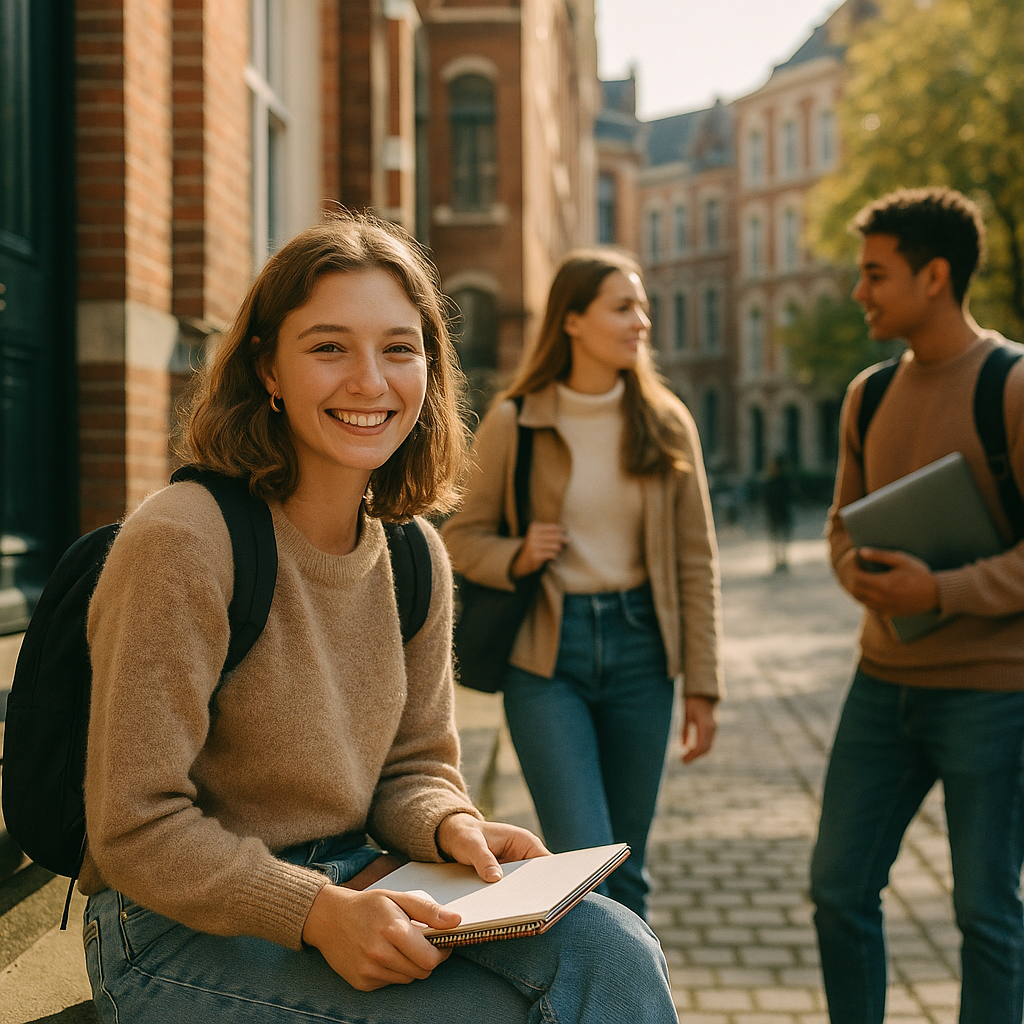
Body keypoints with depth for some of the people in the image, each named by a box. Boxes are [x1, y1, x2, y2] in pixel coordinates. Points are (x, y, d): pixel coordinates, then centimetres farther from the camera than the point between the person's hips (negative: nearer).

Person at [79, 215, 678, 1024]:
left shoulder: (416, 559, 2)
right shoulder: (179, 544, -20)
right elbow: (138, 834, -17)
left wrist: (449, 825, -11)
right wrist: (317, 913, -28)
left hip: (350, 891, 6)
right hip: (183, 933, -6)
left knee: (615, 954, -16)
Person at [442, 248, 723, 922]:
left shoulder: (666, 424, 3)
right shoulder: (513, 424, -3)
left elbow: (695, 561, 5)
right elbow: (462, 536, 6)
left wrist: (702, 685, 2)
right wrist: (515, 557, -15)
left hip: (637, 646, 2)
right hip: (547, 648, -2)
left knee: (626, 869, 10)